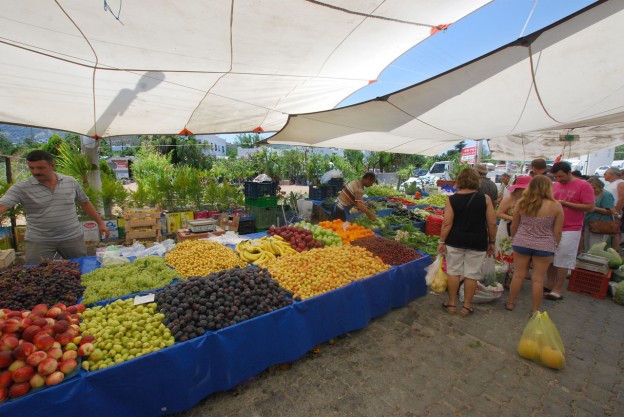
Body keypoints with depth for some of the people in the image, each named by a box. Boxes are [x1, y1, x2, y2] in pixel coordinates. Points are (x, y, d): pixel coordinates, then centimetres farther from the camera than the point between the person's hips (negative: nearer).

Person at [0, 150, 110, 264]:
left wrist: (100, 223, 8)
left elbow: (85, 203, 9)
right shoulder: (20, 188, -5)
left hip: (72, 238, 1)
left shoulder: (71, 182, 1)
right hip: (38, 241, -1)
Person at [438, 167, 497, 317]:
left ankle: (452, 304, 23)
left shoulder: (452, 199, -8)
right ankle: (466, 306, 23)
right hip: (477, 242, 1)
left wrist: (442, 241, -2)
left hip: (455, 241, 0)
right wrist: (491, 242, 8)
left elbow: (447, 223, -10)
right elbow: (492, 223, -3)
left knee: (454, 271, 12)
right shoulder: (485, 198, -5)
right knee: (472, 274, 11)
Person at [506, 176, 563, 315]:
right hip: (544, 246, -1)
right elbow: (557, 231, -2)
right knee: (538, 279, 8)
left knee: (518, 274, 12)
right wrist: (554, 246, 12)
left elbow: (514, 226, 4)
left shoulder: (521, 202, -3)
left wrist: (514, 240, 19)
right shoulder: (556, 206, -8)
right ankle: (535, 310, 18)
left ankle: (510, 303, 23)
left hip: (521, 243, 1)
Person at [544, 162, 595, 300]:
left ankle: (558, 290, 9)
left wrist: (565, 203, -17)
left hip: (570, 230, -5)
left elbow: (590, 207, -10)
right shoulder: (555, 185, 9)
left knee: (563, 260, 0)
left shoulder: (583, 186, -5)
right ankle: (550, 283, 24)